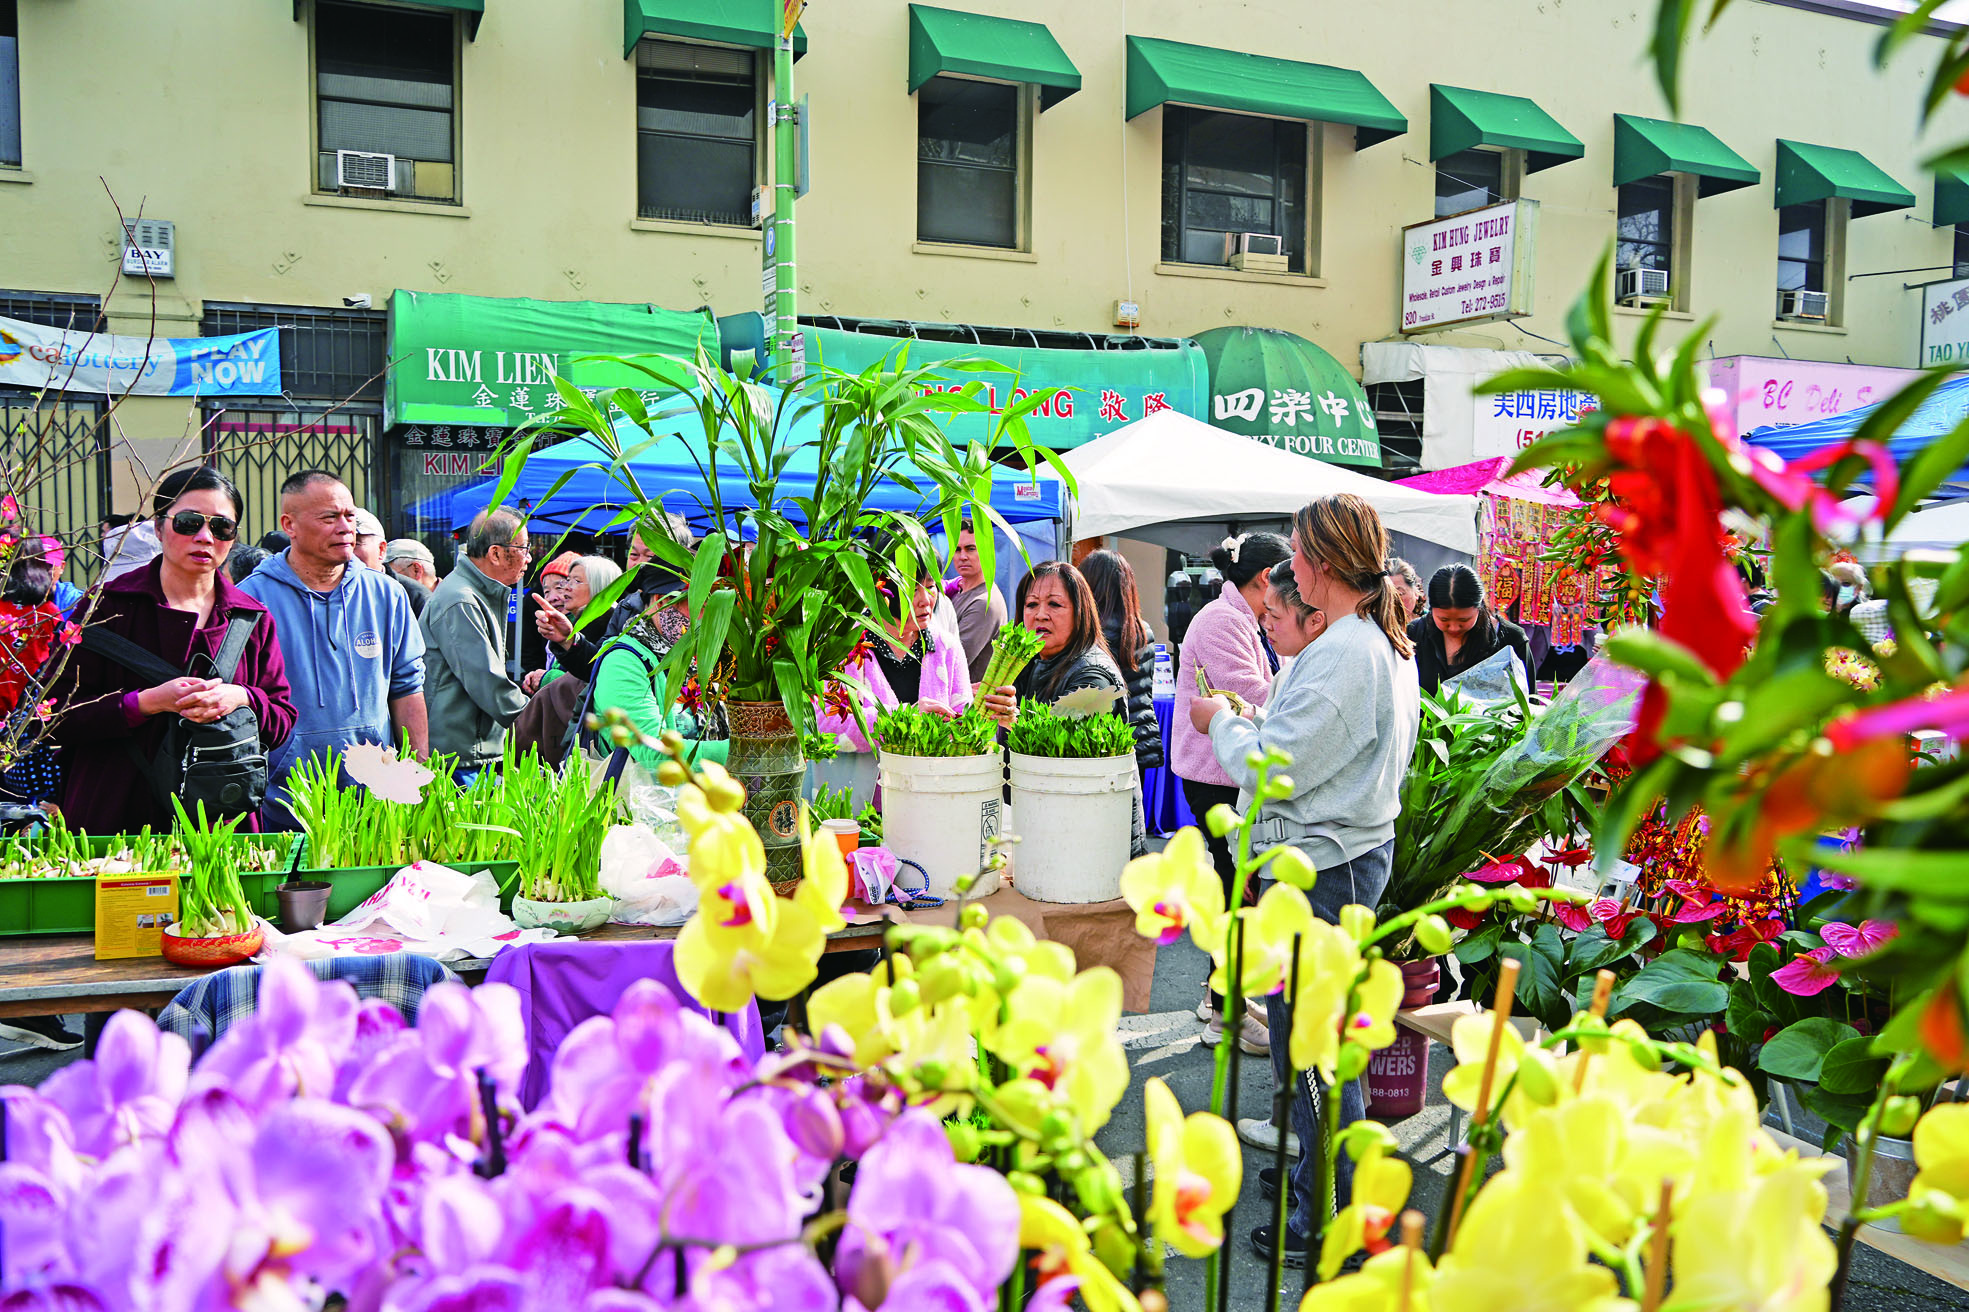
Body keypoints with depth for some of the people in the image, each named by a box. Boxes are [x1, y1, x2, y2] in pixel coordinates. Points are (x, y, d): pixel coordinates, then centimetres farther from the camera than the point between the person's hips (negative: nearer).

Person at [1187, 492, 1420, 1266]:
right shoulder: (1392, 644, 9)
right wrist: (1253, 722, 13)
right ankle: (1322, 1176, 36)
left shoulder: (1343, 653, -23)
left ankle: (1329, 1224, 15)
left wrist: (1220, 722, -5)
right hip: (1362, 848, 10)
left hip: (1319, 868, -10)